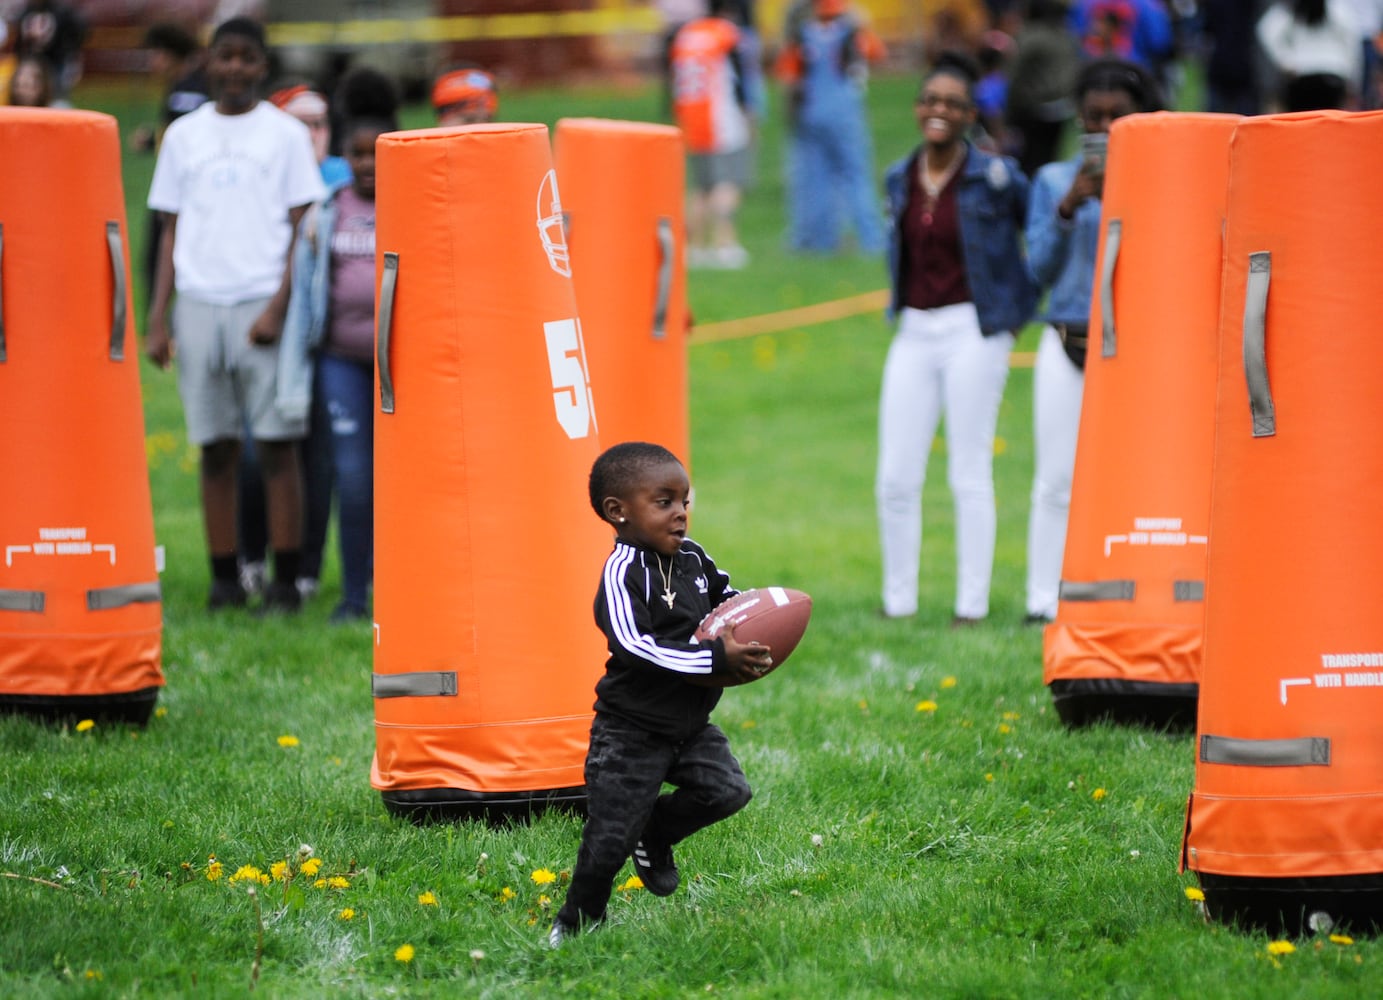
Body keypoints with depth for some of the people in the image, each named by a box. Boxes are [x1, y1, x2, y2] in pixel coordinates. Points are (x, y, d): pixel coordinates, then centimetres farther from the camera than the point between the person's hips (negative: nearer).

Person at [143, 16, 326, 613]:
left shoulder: (285, 134, 5)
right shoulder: (184, 135, 14)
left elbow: (304, 229, 1)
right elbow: (172, 231, 15)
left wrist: (280, 307, -11)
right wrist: (157, 317, 6)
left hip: (264, 305, -3)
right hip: (199, 305, 3)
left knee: (277, 444, -5)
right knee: (215, 446, 2)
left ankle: (284, 580, -4)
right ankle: (224, 579, 5)